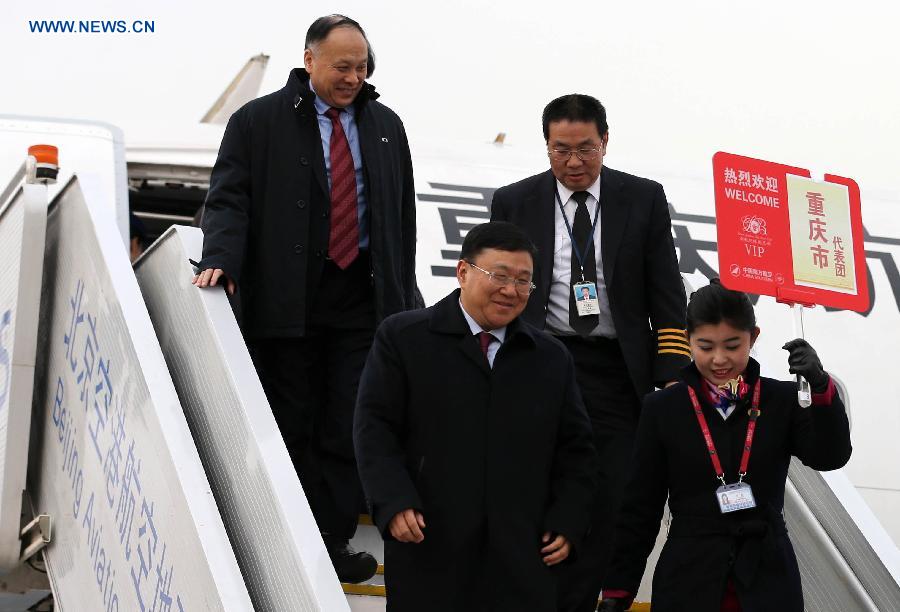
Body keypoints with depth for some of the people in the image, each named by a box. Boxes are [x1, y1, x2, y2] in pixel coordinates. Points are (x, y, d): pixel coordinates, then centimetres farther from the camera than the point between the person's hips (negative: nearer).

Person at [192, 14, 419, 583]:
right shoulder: (259, 122, 2)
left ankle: (335, 541, 11)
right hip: (286, 301, -3)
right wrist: (222, 258, -20)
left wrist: (401, 295, 13)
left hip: (362, 301, 3)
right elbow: (229, 197, -2)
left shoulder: (386, 126, 14)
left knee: (348, 429, 2)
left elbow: (404, 214, 17)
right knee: (291, 429, 3)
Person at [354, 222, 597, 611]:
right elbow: (375, 427, -2)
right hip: (429, 553, -2)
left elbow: (575, 448, 18)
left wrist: (567, 522, 6)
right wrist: (394, 502, -14)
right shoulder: (402, 338, 4)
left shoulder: (552, 359, 15)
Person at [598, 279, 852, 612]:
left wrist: (820, 387, -25)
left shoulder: (782, 400, 3)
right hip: (687, 581, -1)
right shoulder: (663, 408, 0)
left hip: (769, 582, 1)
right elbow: (639, 509, 3)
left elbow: (830, 456, -11)